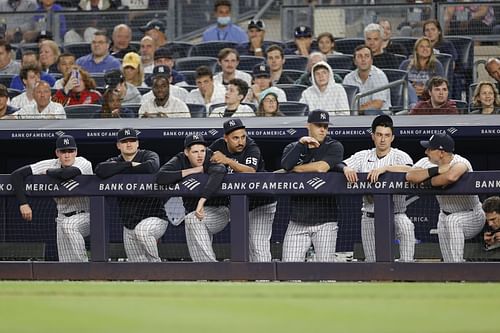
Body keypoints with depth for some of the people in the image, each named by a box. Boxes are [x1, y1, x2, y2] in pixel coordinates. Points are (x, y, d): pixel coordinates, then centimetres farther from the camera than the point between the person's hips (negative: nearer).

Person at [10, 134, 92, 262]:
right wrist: (23, 203, -23)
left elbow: (68, 173, -40)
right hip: (63, 218, 4)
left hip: (85, 217, -4)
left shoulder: (83, 163, -17)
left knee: (69, 225, -36)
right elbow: (17, 175, -13)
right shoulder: (50, 165, -8)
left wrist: (48, 172, -20)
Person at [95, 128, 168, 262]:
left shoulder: (148, 155, -2)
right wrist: (130, 165, -17)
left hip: (155, 218, -5)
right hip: (129, 227, 5)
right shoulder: (115, 162, 9)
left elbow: (152, 166, -28)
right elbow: (100, 170, -14)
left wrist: (122, 171, -15)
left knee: (142, 230, -38)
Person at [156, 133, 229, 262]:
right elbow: (160, 177, -23)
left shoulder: (211, 159, -19)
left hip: (219, 212, -5)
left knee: (192, 219, -33)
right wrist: (192, 171, -25)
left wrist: (201, 201, -53)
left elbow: (219, 172, -43)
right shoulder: (180, 160, -8)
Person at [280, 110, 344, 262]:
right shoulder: (293, 148, 13)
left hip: (325, 221, -3)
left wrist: (296, 169, -2)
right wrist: (301, 143, -12)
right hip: (298, 221, 3)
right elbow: (285, 164, -8)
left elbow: (322, 167, -15)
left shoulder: (334, 147, 3)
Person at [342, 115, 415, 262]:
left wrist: (384, 168, -36)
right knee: (372, 261, 4)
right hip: (370, 217, 3)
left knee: (406, 226, -35)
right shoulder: (363, 156, 8)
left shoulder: (400, 156, -3)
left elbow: (409, 170, -24)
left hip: (395, 214, -3)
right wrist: (346, 168, -25)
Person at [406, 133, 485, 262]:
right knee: (449, 264, 4)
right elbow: (410, 176, -27)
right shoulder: (427, 162, -10)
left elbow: (451, 177, -51)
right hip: (445, 217, 7)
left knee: (453, 221, -37)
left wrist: (428, 182, -34)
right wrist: (437, 170, -35)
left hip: (473, 217, -7)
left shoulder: (461, 162, -27)